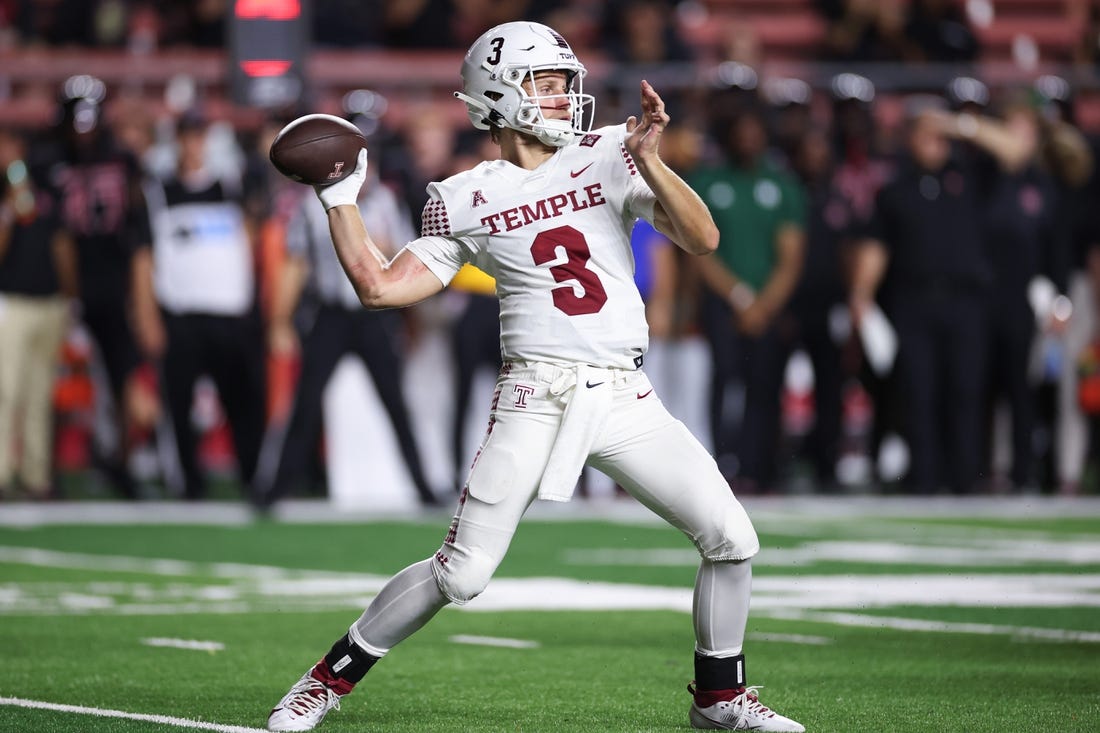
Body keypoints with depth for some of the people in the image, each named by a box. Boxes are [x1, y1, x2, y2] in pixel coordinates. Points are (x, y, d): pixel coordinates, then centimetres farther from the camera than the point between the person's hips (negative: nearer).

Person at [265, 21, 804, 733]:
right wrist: (340, 197, 5)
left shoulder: (611, 154, 5)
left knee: (732, 538, -4)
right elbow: (382, 286, 5)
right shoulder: (465, 200, 4)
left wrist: (649, 161, -19)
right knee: (460, 574, -7)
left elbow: (703, 239, -5)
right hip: (536, 400, -2)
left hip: (625, 399, 2)